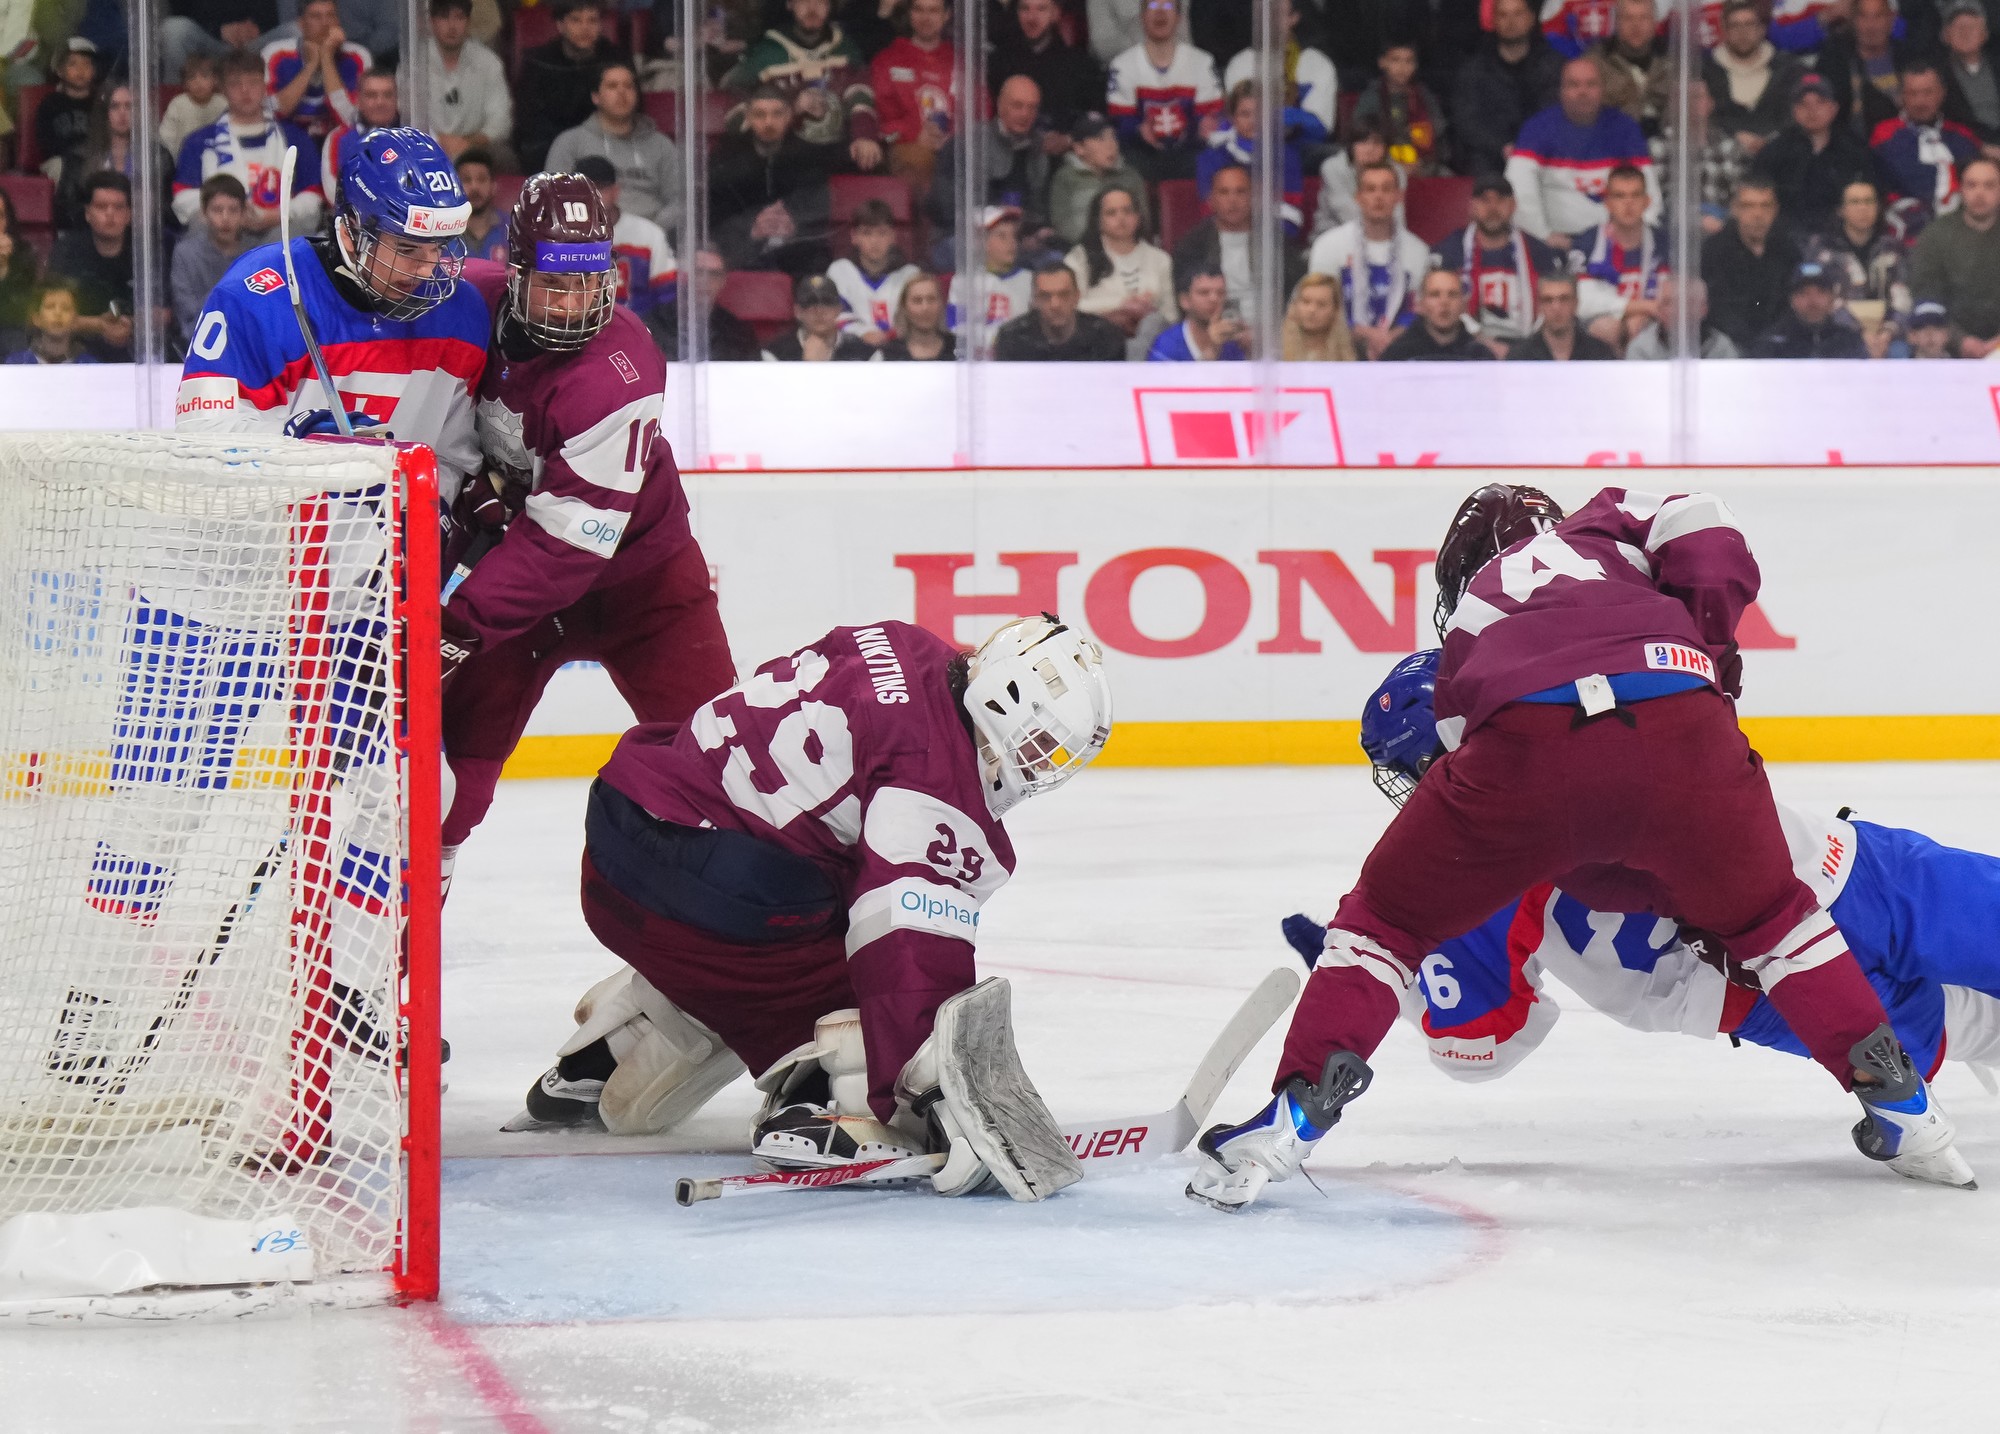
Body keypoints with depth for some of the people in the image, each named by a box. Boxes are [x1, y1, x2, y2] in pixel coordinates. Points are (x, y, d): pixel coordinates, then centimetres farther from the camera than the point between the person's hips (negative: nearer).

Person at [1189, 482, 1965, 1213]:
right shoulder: (1605, 521, 37)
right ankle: (1899, 1102, 25)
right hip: (1678, 726, 1)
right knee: (1764, 913, 27)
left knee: (1390, 914, 21)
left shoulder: (1470, 619, 37)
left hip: (1525, 741, -1)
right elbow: (1705, 537, 14)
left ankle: (1296, 1115, 8)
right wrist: (1708, 653, 23)